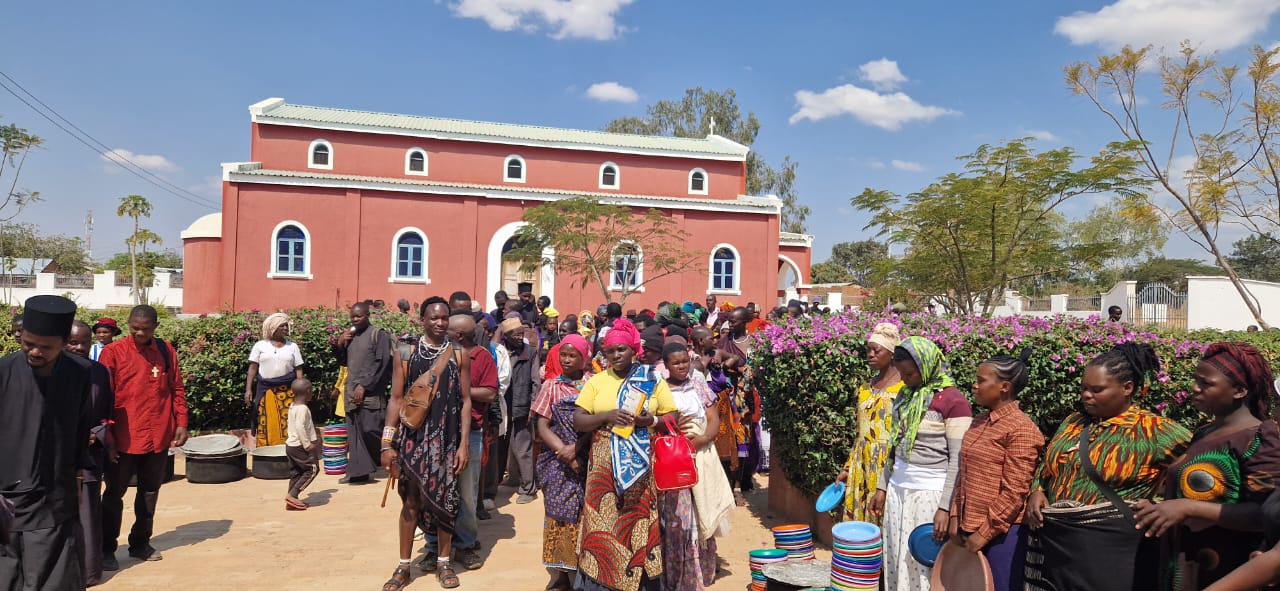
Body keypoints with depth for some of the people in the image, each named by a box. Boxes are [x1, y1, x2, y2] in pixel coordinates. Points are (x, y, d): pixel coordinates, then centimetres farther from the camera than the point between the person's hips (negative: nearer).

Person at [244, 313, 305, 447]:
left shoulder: (292, 346, 9)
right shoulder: (260, 345, 6)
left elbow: (298, 369, 8)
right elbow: (253, 368, 5)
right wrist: (248, 389, -4)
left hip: (287, 392, 1)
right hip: (266, 391, 0)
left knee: (287, 425, -5)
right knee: (266, 426, -2)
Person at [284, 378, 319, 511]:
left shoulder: (292, 406, 12)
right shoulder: (303, 408, -18)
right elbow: (300, 427, -25)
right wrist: (307, 444, -21)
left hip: (290, 445, 10)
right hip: (300, 446, -10)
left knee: (296, 472, 13)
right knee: (312, 469, -4)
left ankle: (292, 501, 13)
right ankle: (292, 494, -10)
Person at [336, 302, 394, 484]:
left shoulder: (378, 335, -5)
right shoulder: (350, 336, 16)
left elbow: (381, 364, -12)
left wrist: (364, 386, -17)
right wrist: (340, 344, 4)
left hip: (370, 393, -7)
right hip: (352, 393, 7)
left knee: (370, 430, -10)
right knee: (355, 433, 4)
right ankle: (358, 471, 6)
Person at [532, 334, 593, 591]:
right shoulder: (551, 385, 6)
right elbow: (542, 427, 1)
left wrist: (576, 449, -16)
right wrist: (566, 454, -11)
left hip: (588, 461, -1)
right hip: (559, 463, 1)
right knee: (560, 516, 2)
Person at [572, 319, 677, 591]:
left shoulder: (654, 381, 5)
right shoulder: (597, 381, 6)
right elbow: (578, 421, 2)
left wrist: (652, 420, -15)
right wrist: (606, 416, -15)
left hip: (642, 467, 0)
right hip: (605, 467, 1)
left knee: (641, 524, 4)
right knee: (604, 524, 2)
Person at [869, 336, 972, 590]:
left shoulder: (953, 402, -11)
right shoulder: (905, 395, 10)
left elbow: (958, 461, -13)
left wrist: (945, 507, -16)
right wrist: (882, 487, 14)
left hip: (930, 494, -6)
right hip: (897, 490, 7)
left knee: (924, 565, -2)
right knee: (896, 561, 8)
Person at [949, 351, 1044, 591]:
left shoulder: (1021, 429, -14)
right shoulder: (980, 422, 9)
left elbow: (1014, 493, -17)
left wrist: (985, 533, -15)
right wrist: (956, 519, 8)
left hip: (1001, 532, -7)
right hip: (969, 528, 7)